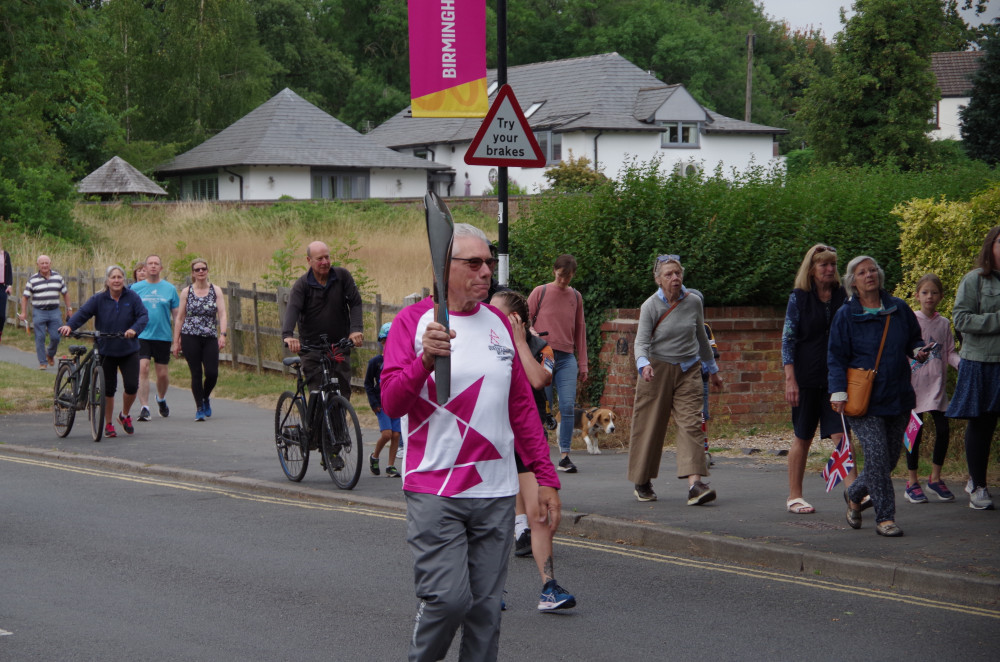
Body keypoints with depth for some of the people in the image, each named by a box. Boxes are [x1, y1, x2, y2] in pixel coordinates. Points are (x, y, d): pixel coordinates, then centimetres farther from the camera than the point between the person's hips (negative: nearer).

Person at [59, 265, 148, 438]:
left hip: (129, 351, 0)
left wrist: (135, 329, -28)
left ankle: (125, 415, 22)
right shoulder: (98, 299, -3)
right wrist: (69, 325, -29)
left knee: (132, 386, -6)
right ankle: (108, 424, 20)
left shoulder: (132, 297, -2)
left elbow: (143, 316, -8)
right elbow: (83, 313, -10)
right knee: (108, 389, 5)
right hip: (105, 351, 0)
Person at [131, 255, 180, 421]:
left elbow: (176, 315, 7)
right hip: (141, 336, -1)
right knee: (143, 369, -14)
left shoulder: (169, 288, 5)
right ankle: (144, 407, -12)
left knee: (163, 374, 7)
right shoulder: (136, 287, 5)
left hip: (163, 337, 1)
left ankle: (161, 399, 36)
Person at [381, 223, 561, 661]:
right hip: (434, 491, -5)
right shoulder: (413, 321, -3)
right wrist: (425, 360, -29)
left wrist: (546, 477, 11)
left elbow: (522, 406, 16)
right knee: (448, 599, -12)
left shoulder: (498, 322, 12)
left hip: (496, 493, 5)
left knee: (486, 607, 5)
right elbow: (392, 403, -11)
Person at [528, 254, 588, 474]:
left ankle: (565, 456, -4)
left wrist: (582, 363, 15)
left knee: (568, 406, -7)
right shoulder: (540, 292, 3)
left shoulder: (575, 297, 13)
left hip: (567, 358, 2)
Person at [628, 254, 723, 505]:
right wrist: (643, 364, -36)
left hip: (688, 370, 2)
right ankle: (642, 483, 19)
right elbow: (641, 341, -16)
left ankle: (695, 484, -22)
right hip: (657, 369, -2)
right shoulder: (650, 306, -7)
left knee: (690, 423, -12)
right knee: (650, 425, 2)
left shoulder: (693, 301, 3)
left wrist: (712, 369, 24)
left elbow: (701, 337, 17)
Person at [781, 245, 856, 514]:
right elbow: (788, 340, -3)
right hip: (807, 378, -2)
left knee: (841, 434, -9)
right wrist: (790, 380, -10)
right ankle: (794, 496, 16)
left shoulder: (842, 296, 8)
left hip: (837, 377, 2)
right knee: (803, 438, 5)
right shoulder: (799, 298, -1)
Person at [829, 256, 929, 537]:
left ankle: (854, 494, 32)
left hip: (898, 397, 4)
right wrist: (838, 392, -12)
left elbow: (914, 339, 23)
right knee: (877, 456, -14)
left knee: (890, 458, 8)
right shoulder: (846, 315, 0)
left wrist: (918, 351, -1)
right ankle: (884, 517, -7)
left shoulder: (899, 308, 9)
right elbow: (836, 357, -1)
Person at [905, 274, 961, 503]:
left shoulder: (944, 323, 9)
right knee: (915, 431, -2)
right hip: (915, 383, -3)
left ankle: (935, 478, 14)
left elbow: (949, 353, 9)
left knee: (943, 429, -2)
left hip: (937, 385, 3)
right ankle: (912, 482, 8)